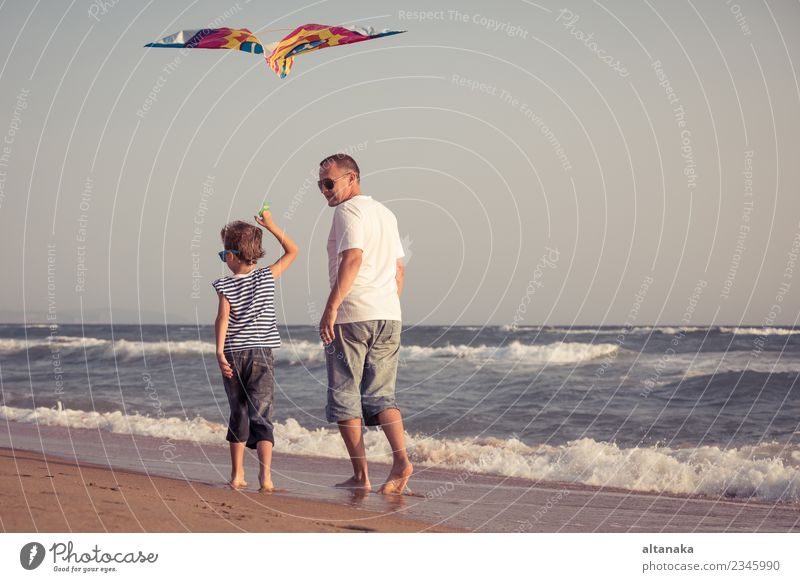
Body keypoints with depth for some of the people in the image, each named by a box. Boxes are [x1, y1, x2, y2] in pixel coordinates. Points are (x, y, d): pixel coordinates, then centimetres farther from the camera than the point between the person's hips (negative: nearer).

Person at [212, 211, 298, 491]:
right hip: (261, 354, 0)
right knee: (261, 416, -4)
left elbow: (223, 318, -14)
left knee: (238, 416, 13)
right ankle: (265, 474, -19)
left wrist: (220, 353, -18)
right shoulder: (268, 276, 2)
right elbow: (292, 250, 13)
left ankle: (237, 474, 18)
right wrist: (271, 226, 14)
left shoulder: (225, 286, -2)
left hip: (233, 355, 0)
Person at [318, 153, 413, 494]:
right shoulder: (386, 213, 19)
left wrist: (331, 306, -24)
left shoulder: (348, 211, -7)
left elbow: (353, 258, -22)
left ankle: (360, 475, 0)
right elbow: (399, 268, 21)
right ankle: (401, 460, -10)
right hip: (388, 315, 8)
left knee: (345, 397, 1)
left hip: (352, 315, -8)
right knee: (380, 395, 10)